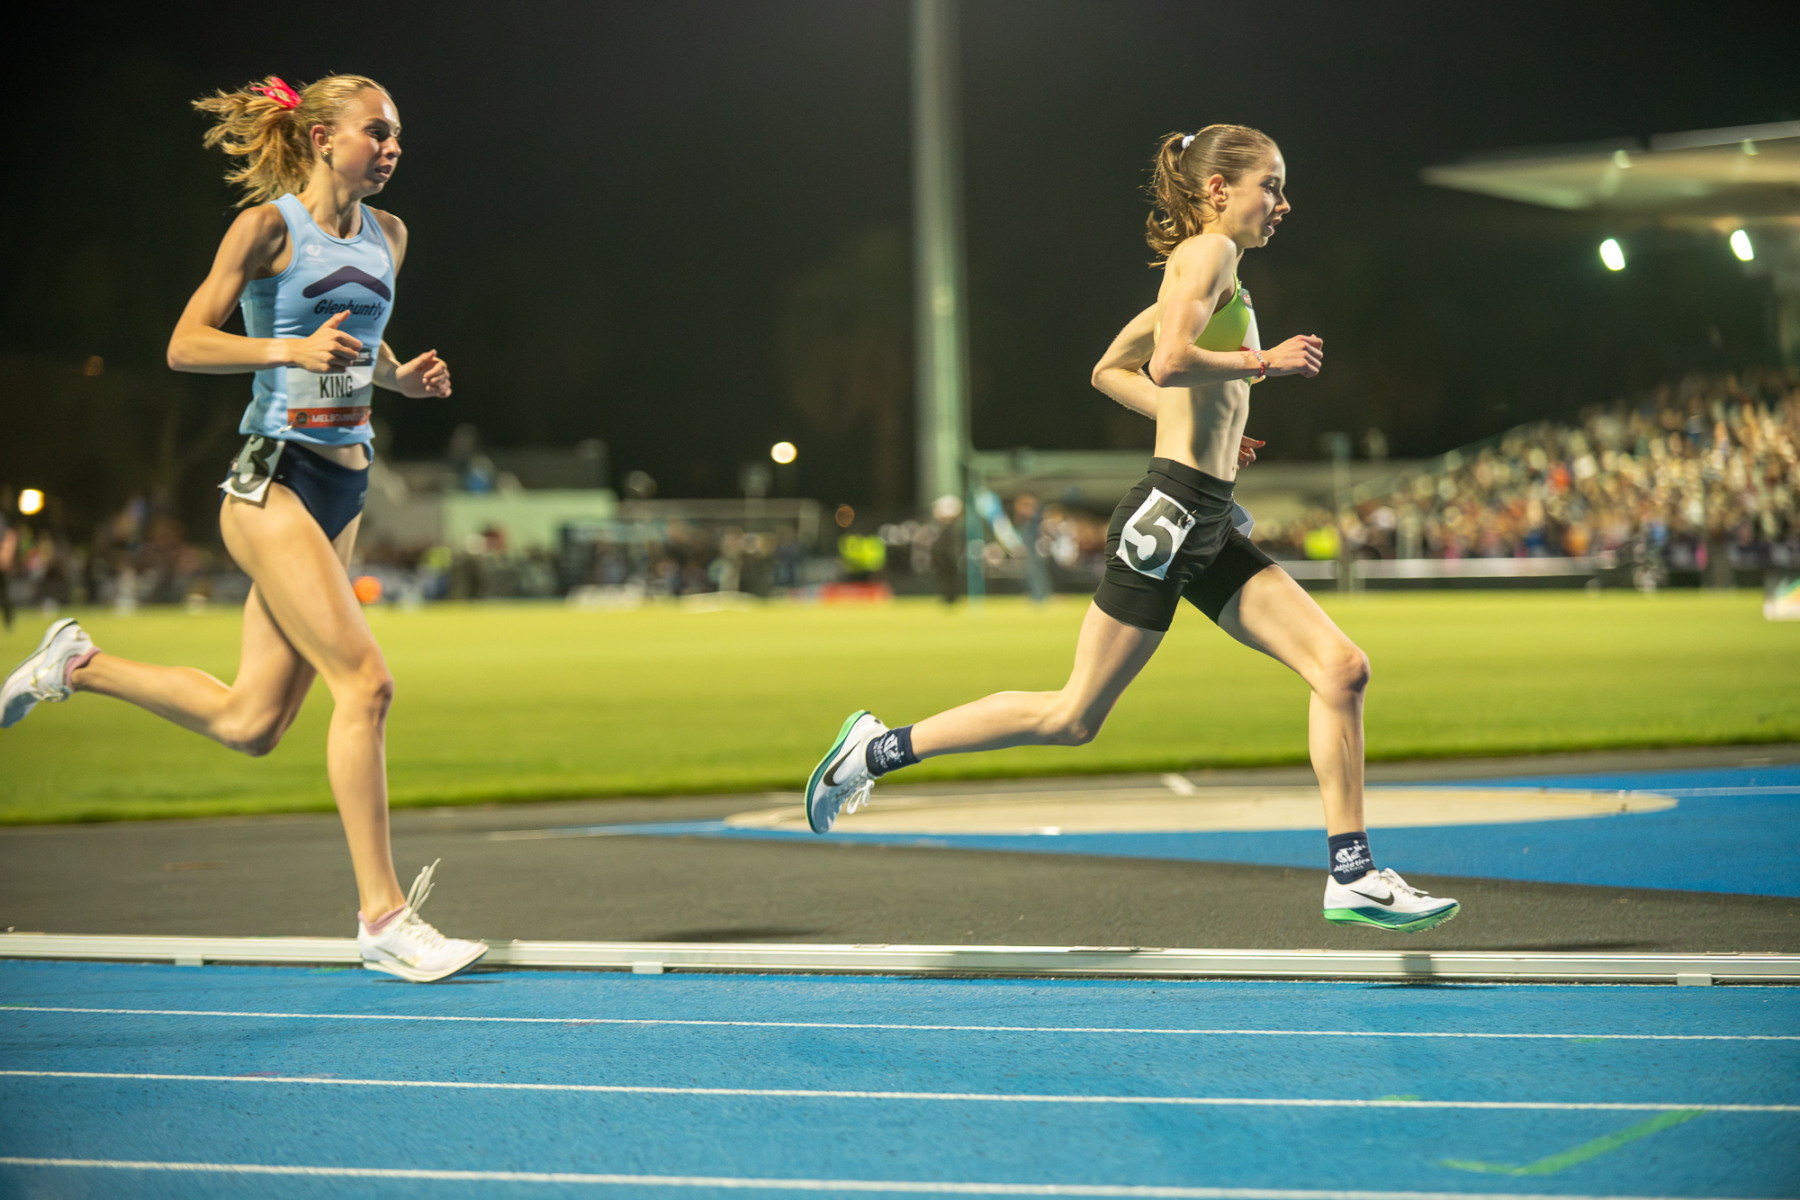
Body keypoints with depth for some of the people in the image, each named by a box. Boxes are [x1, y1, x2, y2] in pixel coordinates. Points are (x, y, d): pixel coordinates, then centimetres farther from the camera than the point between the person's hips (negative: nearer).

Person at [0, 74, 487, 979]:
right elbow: (185, 345, -9)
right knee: (364, 680, -15)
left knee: (250, 724, 7)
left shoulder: (386, 236, 14)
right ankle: (382, 915, -10)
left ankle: (78, 665, 28)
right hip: (273, 482, -8)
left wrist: (403, 377, 8)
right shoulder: (268, 226, -7)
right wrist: (293, 349, -22)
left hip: (342, 488, 8)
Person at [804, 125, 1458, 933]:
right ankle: (878, 749, 8)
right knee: (1073, 716, -3)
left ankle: (1352, 877, -2)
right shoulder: (1208, 251, -7)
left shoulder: (1197, 271, 20)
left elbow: (1111, 371, 26)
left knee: (1342, 668, -2)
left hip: (1209, 530, 10)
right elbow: (1168, 362, -24)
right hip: (1169, 512, -10)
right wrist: (1265, 362, -12)